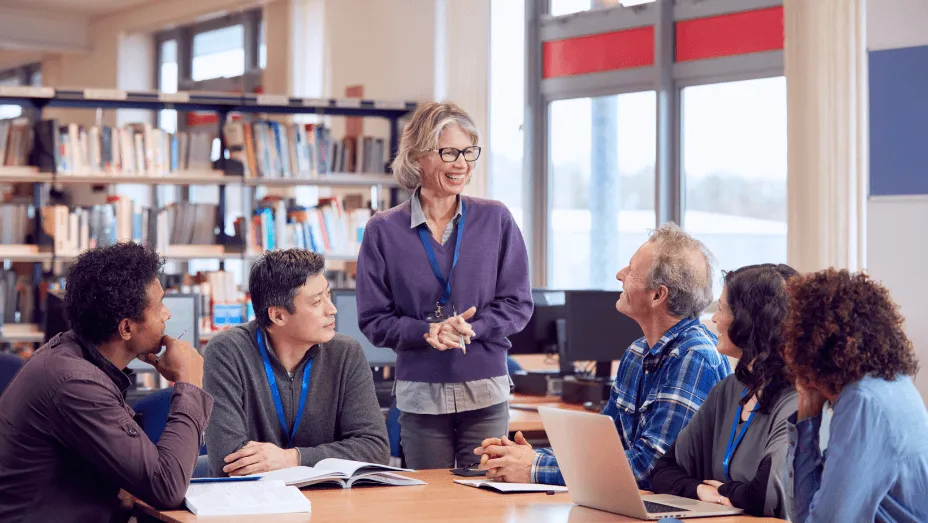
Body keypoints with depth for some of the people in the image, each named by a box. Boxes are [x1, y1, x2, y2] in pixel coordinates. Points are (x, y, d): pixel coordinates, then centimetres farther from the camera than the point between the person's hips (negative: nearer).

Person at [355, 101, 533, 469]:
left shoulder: (496, 220, 3)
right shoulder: (384, 230, 1)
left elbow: (518, 305, 2)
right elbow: (373, 321, 0)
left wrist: (469, 329, -15)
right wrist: (428, 332, -16)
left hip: (486, 394, 0)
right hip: (420, 396, 0)